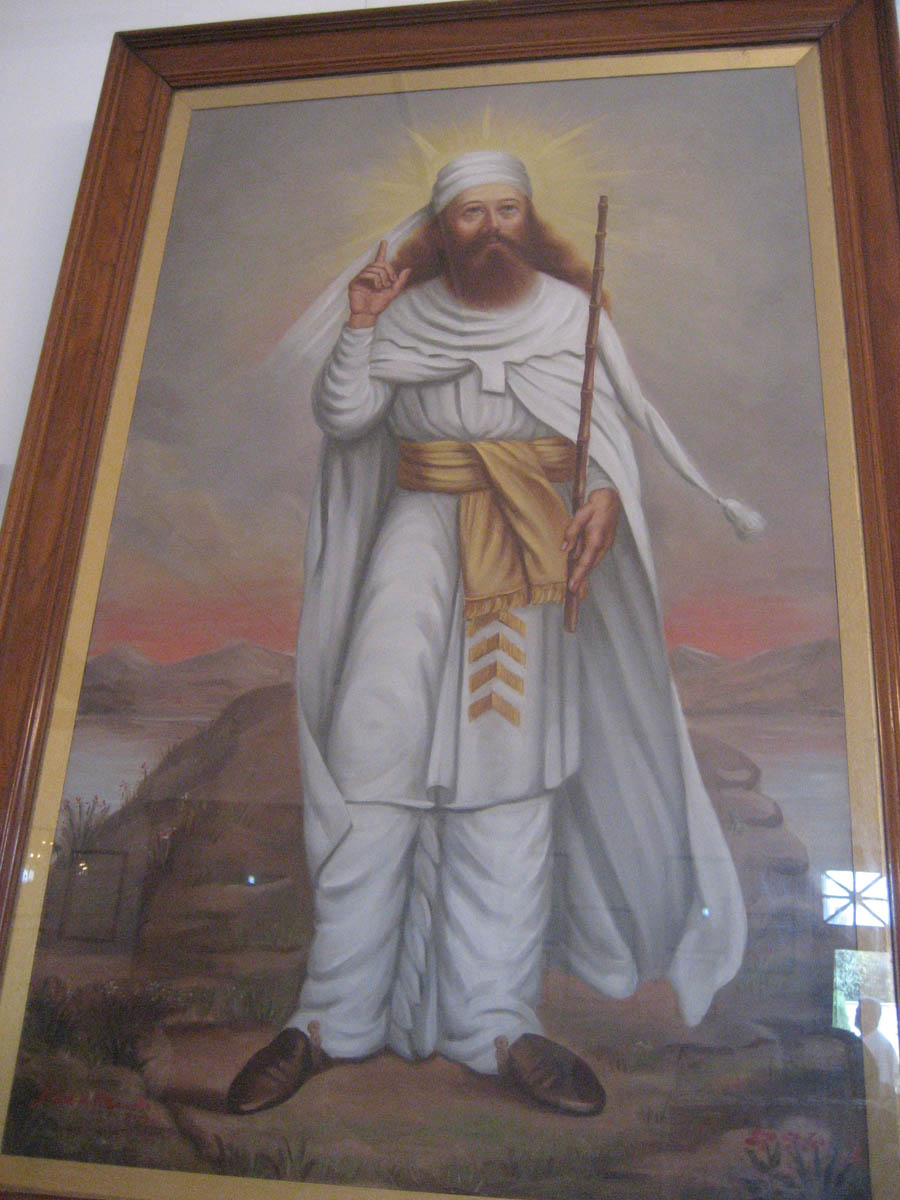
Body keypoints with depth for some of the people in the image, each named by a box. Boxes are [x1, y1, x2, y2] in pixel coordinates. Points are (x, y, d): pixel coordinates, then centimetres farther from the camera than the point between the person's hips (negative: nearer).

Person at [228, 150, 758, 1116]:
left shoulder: (570, 308, 12)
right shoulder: (407, 312, 11)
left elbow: (609, 423, 4)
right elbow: (342, 417, 5)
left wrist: (608, 497, -15)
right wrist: (360, 328, -6)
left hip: (533, 538, 1)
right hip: (422, 522, 0)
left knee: (513, 751, -6)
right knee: (379, 731, -12)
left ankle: (498, 1020, -2)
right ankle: (336, 1014, -4)